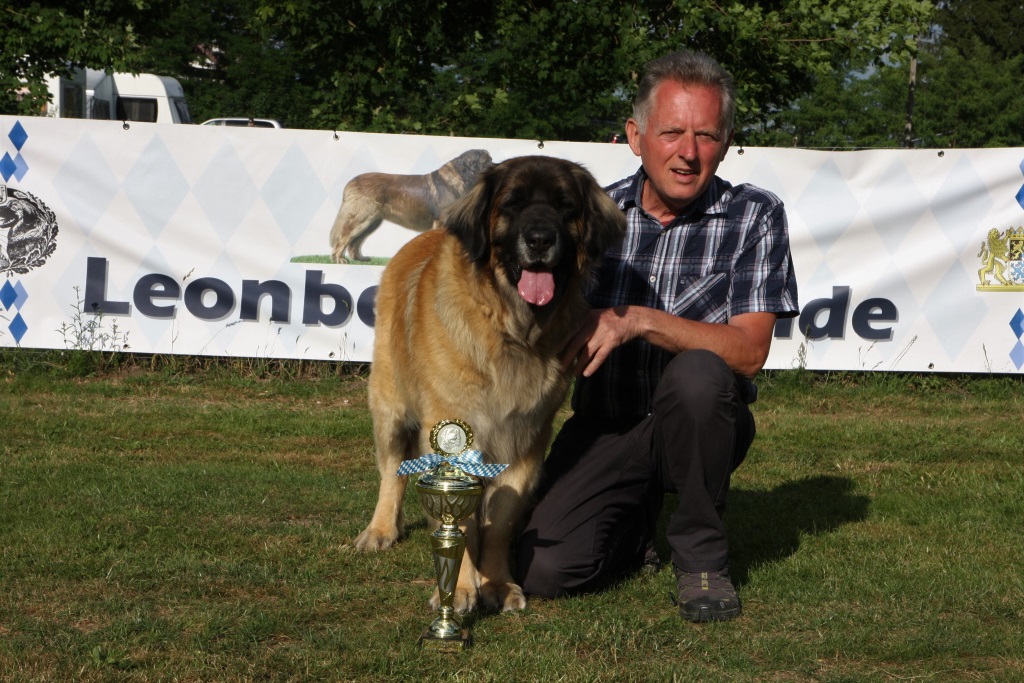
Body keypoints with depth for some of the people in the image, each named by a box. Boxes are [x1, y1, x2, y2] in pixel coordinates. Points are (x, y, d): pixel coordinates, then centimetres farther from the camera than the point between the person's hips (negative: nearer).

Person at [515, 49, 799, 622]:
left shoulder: (755, 216, -7)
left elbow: (749, 352, -17)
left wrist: (640, 321, -28)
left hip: (701, 425, -2)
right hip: (602, 426, 2)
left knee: (697, 373, -36)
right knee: (544, 571, -18)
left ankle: (701, 553, -12)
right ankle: (636, 521, 18)